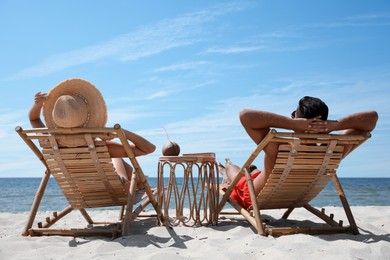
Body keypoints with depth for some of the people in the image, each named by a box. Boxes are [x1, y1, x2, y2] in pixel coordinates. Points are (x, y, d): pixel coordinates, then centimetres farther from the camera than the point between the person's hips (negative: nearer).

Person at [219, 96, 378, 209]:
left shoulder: (278, 152, -46)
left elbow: (245, 115, -53)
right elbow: (372, 117, -28)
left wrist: (294, 124, -55)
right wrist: (335, 125, -46)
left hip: (249, 197, -3)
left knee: (230, 167, 31)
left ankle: (226, 168, 64)